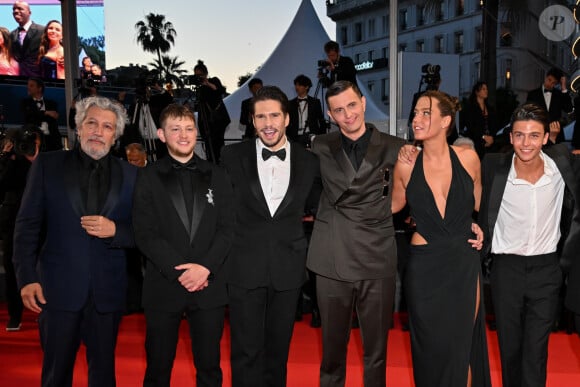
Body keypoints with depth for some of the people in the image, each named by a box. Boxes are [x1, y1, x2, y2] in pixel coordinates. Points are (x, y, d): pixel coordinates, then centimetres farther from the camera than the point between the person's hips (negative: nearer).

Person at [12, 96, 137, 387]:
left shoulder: (130, 174, 5)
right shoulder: (47, 165, 3)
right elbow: (27, 225, 1)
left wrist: (114, 230, -14)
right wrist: (27, 278, -7)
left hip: (107, 292, 1)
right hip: (58, 288, -1)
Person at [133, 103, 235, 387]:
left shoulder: (216, 176, 9)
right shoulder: (148, 178, 4)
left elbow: (227, 229, 3)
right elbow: (145, 234, -5)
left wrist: (205, 267, -12)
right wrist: (179, 271, -14)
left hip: (209, 286, 1)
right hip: (163, 286, -1)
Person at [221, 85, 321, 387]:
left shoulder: (308, 161, 2)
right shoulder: (232, 157, -1)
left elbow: (315, 204, 17)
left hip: (287, 268, 2)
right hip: (244, 267, -1)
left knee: (278, 348, 14)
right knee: (247, 350, 3)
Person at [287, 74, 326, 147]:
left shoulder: (315, 102, 10)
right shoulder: (291, 104, 12)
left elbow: (322, 122, 10)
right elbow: (288, 123, 12)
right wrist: (289, 138, 2)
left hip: (312, 136, -1)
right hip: (296, 138, 1)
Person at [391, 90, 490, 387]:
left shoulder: (468, 158, -4)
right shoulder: (406, 165, -5)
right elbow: (395, 204, 12)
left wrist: (479, 228, 4)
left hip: (464, 263, 1)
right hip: (424, 266, 0)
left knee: (461, 344, 11)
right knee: (431, 348, 9)